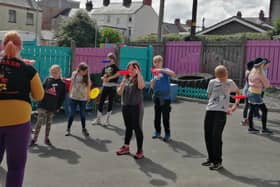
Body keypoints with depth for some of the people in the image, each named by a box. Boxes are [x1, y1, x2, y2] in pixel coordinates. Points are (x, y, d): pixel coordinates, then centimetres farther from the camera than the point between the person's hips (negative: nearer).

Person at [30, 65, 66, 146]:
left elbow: (62, 97, 4)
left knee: (49, 123, 11)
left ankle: (46, 138, 23)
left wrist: (58, 106, 1)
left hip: (53, 107, 1)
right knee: (40, 121, -3)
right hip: (43, 105, -1)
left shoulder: (62, 84, 2)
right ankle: (34, 138, 5)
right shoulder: (47, 80, 2)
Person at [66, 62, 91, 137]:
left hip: (83, 98, 0)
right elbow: (71, 84, 6)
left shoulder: (87, 76, -7)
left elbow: (88, 86, 2)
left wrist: (88, 96, 4)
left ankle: (84, 129, 23)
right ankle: (68, 129, 15)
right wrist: (70, 94, 9)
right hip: (73, 97, 0)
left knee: (82, 114, 8)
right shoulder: (74, 74, -6)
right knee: (72, 113, 3)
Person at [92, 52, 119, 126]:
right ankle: (98, 119, 15)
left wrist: (109, 78, -24)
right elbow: (102, 76, 16)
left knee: (110, 102, 4)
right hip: (105, 86, 5)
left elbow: (117, 74, -25)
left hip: (112, 86, -5)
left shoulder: (115, 67, -5)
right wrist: (104, 78, -7)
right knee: (101, 101, 5)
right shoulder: (105, 67, 12)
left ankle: (107, 119, 15)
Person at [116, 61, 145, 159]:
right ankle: (126, 147, 26)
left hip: (136, 106, -5)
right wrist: (122, 85, -11)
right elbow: (119, 92, 8)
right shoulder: (125, 79, 9)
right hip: (125, 106, 5)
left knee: (137, 127, -2)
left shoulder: (138, 79, -6)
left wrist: (138, 73, -28)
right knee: (128, 127, 16)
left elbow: (141, 86, -30)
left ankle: (140, 150, 6)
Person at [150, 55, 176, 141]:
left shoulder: (165, 70, -4)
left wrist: (161, 70, -30)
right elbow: (152, 87, 11)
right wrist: (153, 81, -10)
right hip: (156, 97, 5)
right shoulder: (154, 73, 11)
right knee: (157, 116, 12)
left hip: (165, 98, -5)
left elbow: (173, 74, -26)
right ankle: (157, 132, 25)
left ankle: (167, 134, 7)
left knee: (165, 117, -2)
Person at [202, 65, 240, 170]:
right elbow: (210, 95, 11)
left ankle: (218, 162, 3)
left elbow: (238, 92, 23)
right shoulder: (212, 82, 6)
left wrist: (236, 104, 7)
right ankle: (211, 159, 23)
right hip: (210, 111, 3)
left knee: (216, 137, -9)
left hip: (221, 112, -3)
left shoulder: (230, 83, 7)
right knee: (208, 136, 5)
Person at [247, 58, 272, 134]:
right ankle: (264, 128, 3)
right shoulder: (261, 73, -16)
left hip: (250, 92, 8)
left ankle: (251, 127, 17)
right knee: (264, 110, 1)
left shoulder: (253, 71, 7)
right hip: (256, 94, -8)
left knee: (252, 110, 13)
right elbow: (267, 84, -10)